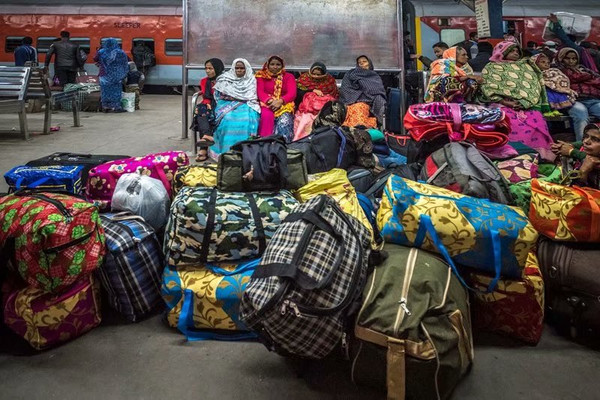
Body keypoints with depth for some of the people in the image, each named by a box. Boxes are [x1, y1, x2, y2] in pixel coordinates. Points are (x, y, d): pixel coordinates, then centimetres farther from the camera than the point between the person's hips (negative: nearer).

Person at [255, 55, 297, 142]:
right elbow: (260, 92, 2)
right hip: (267, 104, 0)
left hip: (284, 105, 0)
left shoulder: (289, 76, 15)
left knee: (284, 120, -34)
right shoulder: (262, 76, 16)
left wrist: (280, 101, -20)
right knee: (267, 115, -36)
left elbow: (292, 93, 0)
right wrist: (270, 101, -20)